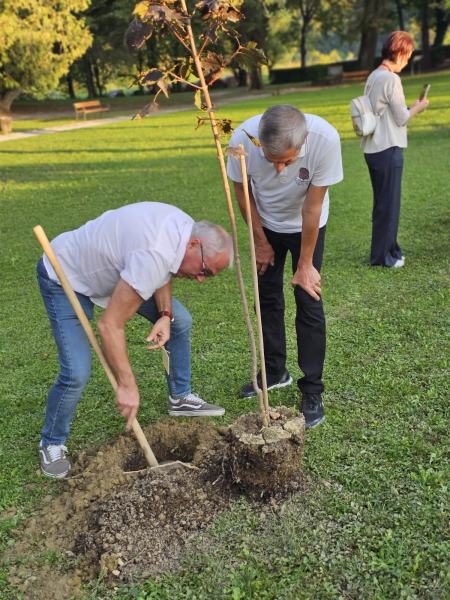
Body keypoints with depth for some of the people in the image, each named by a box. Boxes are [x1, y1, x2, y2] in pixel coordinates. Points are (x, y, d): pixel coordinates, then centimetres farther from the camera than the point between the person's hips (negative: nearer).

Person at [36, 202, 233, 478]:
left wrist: (165, 315, -9)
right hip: (65, 277, -9)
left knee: (180, 321, 7)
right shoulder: (153, 255, -40)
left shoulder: (185, 228, -13)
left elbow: (164, 270, 7)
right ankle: (52, 444, 8)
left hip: (115, 267, 9)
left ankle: (181, 398, 25)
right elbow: (110, 325, -37)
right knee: (77, 372, -19)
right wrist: (127, 386, -30)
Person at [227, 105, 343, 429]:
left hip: (306, 227, -2)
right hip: (266, 224, 2)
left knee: (309, 302, -5)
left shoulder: (325, 138, -37)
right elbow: (242, 191, -12)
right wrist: (260, 241, -5)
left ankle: (312, 391, 7)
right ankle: (275, 372, 28)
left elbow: (312, 208, -27)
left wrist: (305, 264, -18)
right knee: (267, 297, 9)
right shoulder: (243, 138, -32)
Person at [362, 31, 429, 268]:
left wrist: (409, 108, 14)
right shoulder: (391, 79, -15)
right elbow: (401, 118, -12)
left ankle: (388, 249, 26)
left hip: (374, 148, 9)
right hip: (388, 150, -9)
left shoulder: (373, 76, 11)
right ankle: (382, 255, 9)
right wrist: (418, 108, 5)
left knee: (383, 202, 16)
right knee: (389, 204, 0)